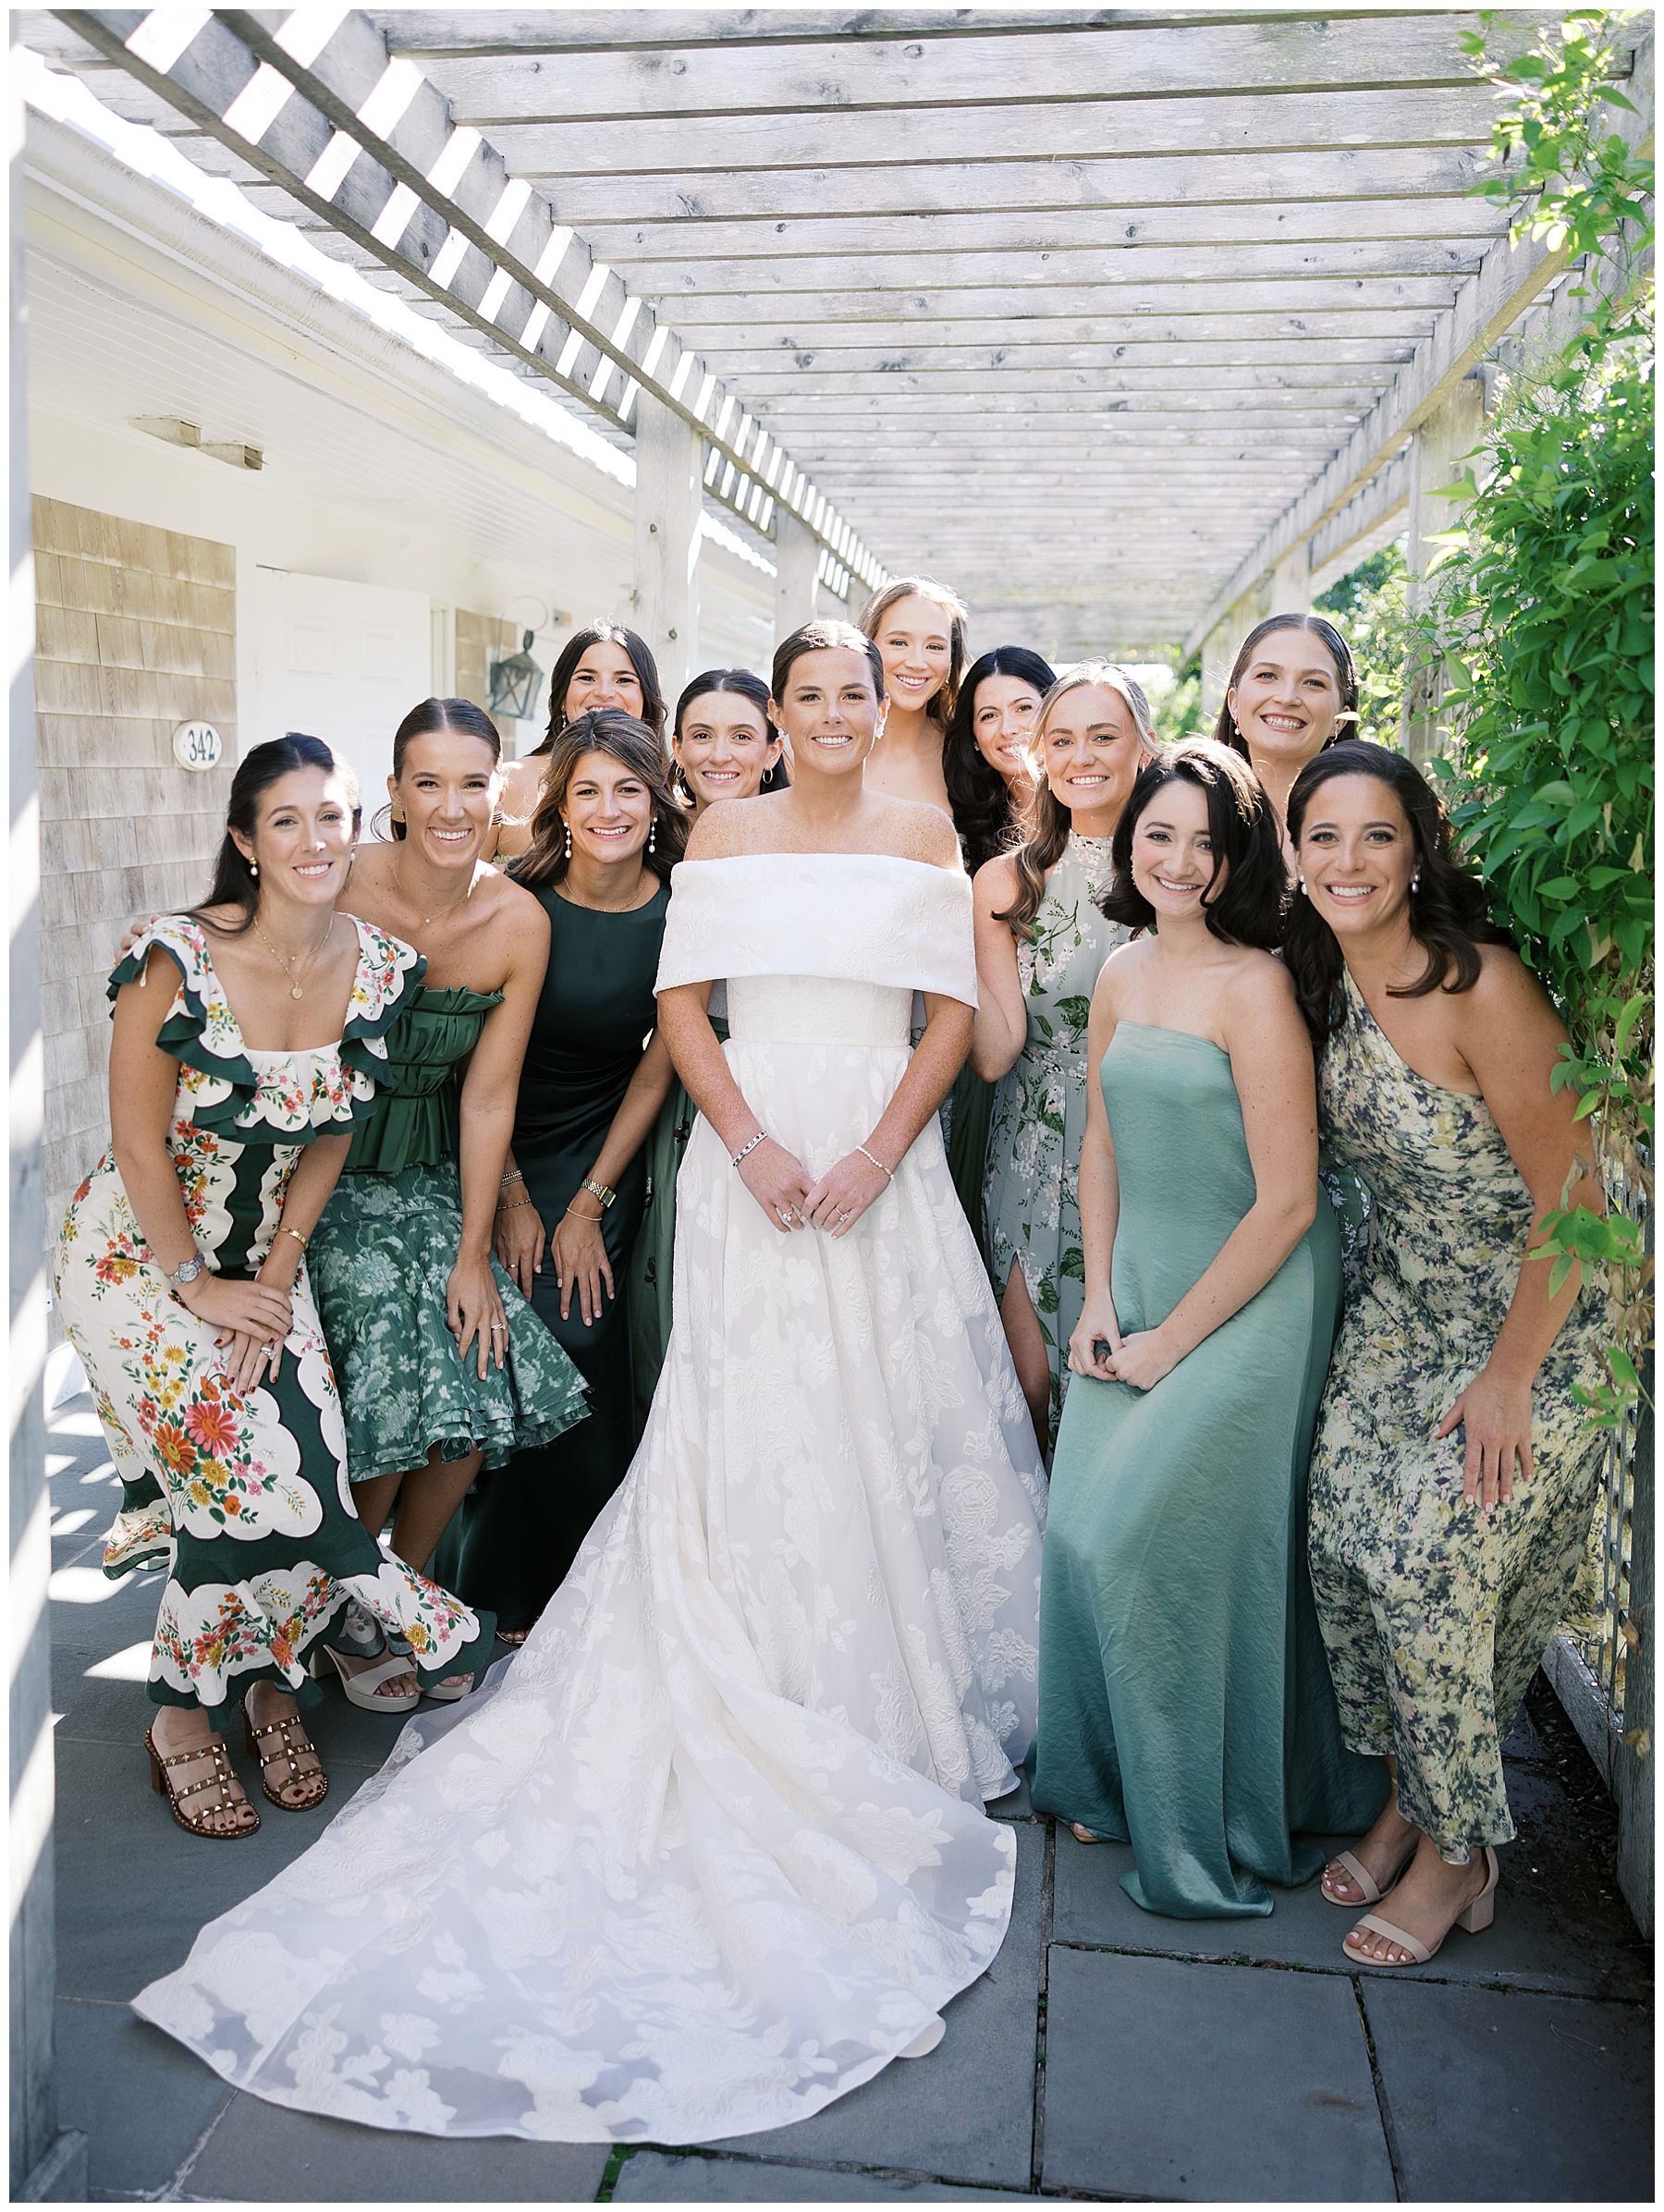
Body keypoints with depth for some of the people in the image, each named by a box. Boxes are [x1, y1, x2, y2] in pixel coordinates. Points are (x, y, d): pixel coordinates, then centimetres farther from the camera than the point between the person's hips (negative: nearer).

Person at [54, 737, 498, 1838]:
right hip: (140, 1253, -4)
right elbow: (139, 1143, -14)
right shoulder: (177, 958, -21)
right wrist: (198, 1289, -11)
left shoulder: (385, 968, -8)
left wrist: (273, 1281, -6)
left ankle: (270, 1686, 15)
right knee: (256, 1473, -18)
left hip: (266, 1256, 4)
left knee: (286, 1474, -13)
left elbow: (329, 1139, 0)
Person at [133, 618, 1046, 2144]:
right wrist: (753, 1142, -12)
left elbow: (954, 1011, 2)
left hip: (888, 1159, 1)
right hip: (753, 1149, -1)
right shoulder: (724, 835, 7)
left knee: (897, 1424, 4)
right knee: (755, 1421, 0)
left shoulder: (926, 839, 7)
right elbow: (681, 1002, 2)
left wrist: (879, 1151, -10)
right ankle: (771, 1706, 13)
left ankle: (898, 1706, 20)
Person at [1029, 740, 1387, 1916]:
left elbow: (1287, 1201, -18)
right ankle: (1118, 1781, 31)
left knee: (1169, 1540, -3)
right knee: (1086, 1533, 7)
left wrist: (1172, 1341, -12)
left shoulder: (1256, 987, -17)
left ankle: (1212, 1829, 21)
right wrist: (1099, 1302, 5)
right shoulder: (1122, 974, 6)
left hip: (1250, 1300, -6)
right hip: (1138, 1282, 7)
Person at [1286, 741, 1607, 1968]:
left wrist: (1510, 1380, -16)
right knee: (1342, 1533, -1)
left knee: (1430, 1564, -9)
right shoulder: (1328, 987, -1)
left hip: (1536, 1317, -6)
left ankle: (1458, 1850, 14)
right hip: (1404, 1307, 7)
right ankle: (1410, 1795, 21)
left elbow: (1573, 1198, -21)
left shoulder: (1483, 986, -24)